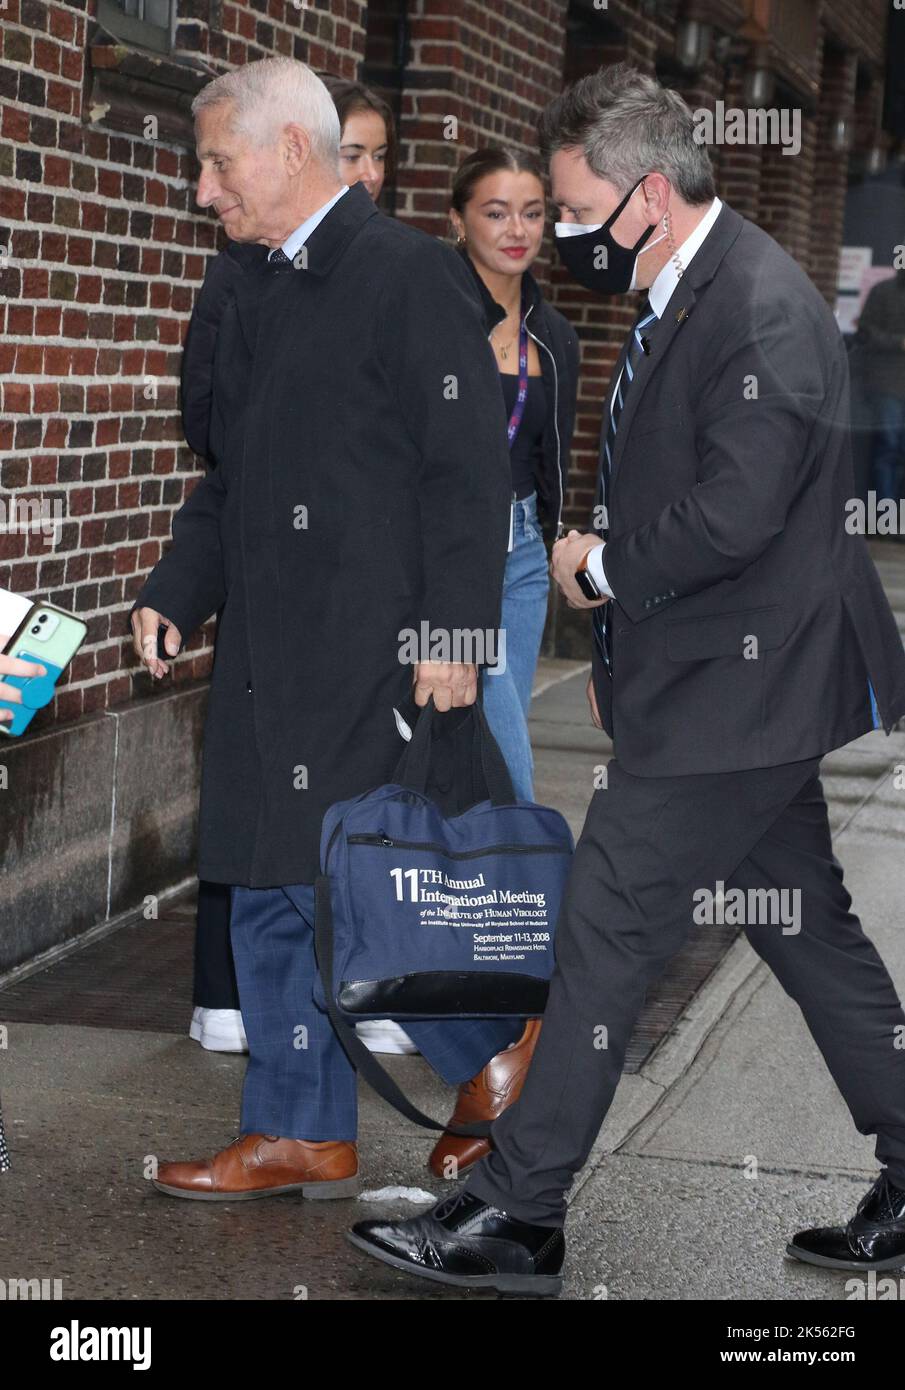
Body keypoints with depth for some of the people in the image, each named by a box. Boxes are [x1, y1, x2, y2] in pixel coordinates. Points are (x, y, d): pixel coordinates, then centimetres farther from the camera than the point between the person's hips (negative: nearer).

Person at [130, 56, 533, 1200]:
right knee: (269, 893, 10)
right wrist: (173, 594, 10)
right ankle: (302, 1136, 20)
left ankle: (497, 1049, 14)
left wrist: (452, 632, -17)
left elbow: (469, 472, -12)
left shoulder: (411, 275, -8)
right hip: (267, 654, 9)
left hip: (371, 650, -8)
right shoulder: (254, 299, 18)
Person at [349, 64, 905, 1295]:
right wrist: (624, 642, 15)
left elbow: (735, 514, -26)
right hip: (742, 685, 10)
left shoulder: (761, 306, -19)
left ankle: (515, 1217, 5)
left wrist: (601, 570, -12)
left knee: (608, 929, -5)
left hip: (733, 694, -10)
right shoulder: (684, 297, 13)